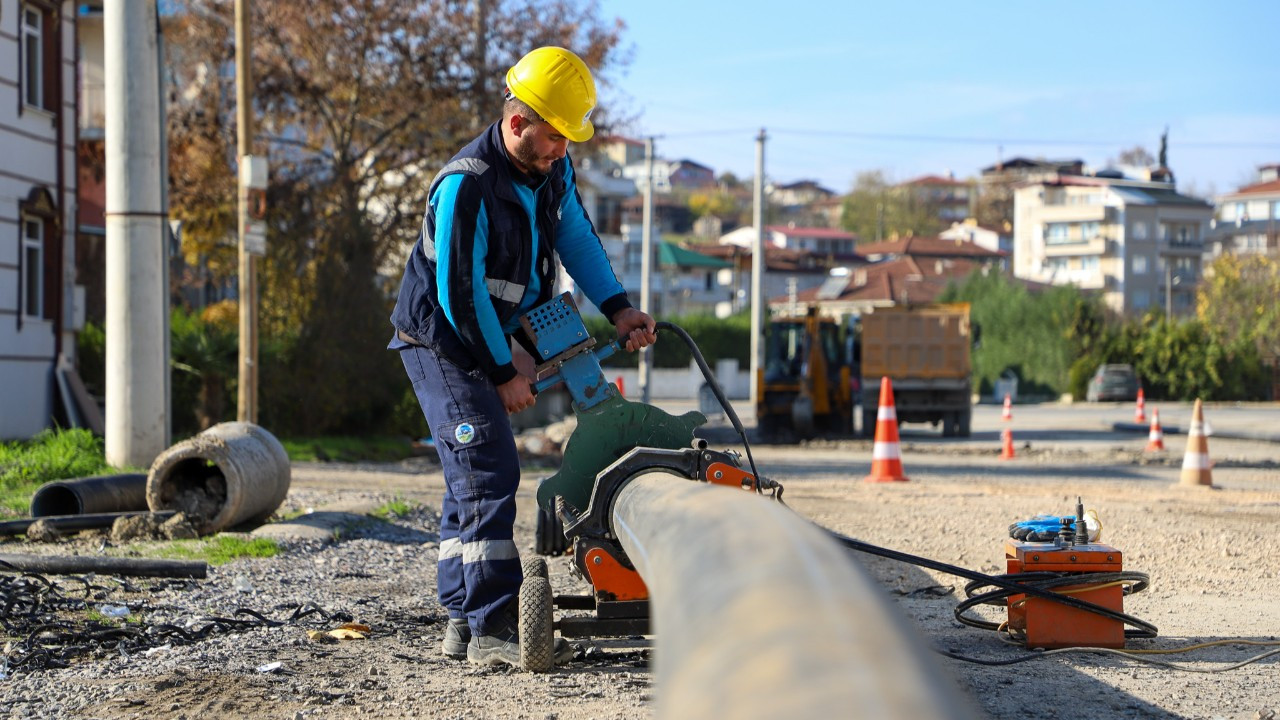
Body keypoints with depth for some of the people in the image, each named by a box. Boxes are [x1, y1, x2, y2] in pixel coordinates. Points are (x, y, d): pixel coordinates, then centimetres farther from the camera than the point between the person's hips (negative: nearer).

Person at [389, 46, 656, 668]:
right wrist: (504, 375, -17)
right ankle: (491, 630, -17)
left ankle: (462, 621, 16)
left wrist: (617, 308, -3)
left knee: (473, 479, 10)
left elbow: (577, 238, 11)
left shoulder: (553, 170, 0)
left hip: (484, 339, 9)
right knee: (490, 474, -16)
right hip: (439, 342, -9)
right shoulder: (467, 185, -26)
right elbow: (458, 295, -24)